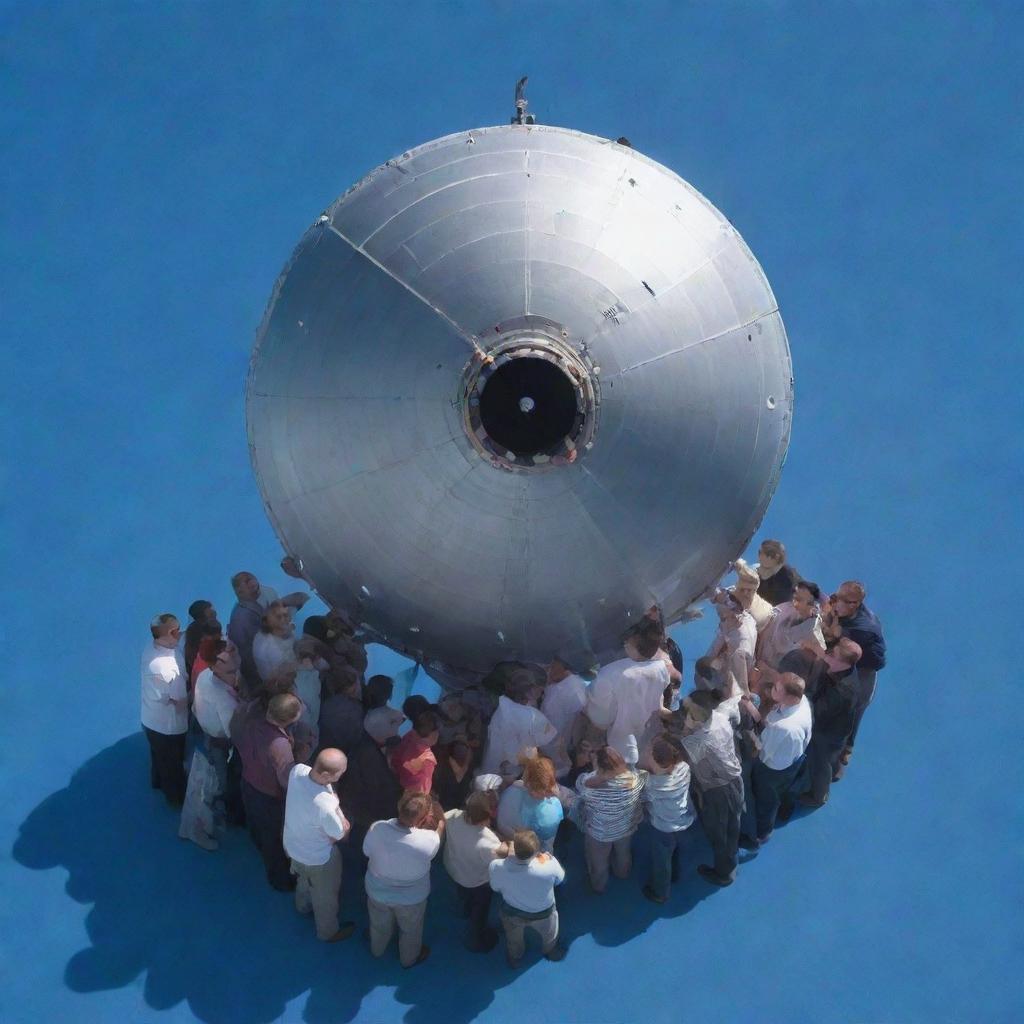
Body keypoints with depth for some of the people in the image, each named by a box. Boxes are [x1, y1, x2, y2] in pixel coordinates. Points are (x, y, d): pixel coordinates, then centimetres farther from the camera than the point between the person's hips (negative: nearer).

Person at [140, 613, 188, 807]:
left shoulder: (150, 647, -15)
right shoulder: (168, 666, -40)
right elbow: (181, 702, -28)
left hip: (151, 719, 8)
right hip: (168, 725, -8)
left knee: (158, 755, 36)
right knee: (173, 764, 21)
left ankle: (158, 781, 61)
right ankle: (176, 797, 44)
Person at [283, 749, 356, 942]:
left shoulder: (297, 770, -28)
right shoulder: (326, 806, -45)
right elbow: (340, 835, -26)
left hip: (292, 844, 6)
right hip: (317, 858, -6)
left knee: (304, 877, 39)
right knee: (326, 896, 26)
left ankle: (303, 905, 68)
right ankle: (328, 931, 52)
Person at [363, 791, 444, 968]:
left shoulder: (376, 829, -34)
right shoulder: (428, 841, -38)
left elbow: (367, 851, -11)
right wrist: (441, 822, 7)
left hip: (377, 891, 2)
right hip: (411, 898, -2)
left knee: (379, 924, 35)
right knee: (410, 930, 32)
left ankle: (377, 950, 63)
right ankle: (409, 958, 58)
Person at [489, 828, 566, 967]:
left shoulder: (497, 867, -39)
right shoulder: (549, 868, -42)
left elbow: (496, 888, -14)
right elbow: (560, 878, -16)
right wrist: (550, 859, -5)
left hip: (511, 912, 1)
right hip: (542, 913, -1)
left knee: (514, 940, 36)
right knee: (548, 935, 37)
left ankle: (514, 959, 64)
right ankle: (550, 951, 66)